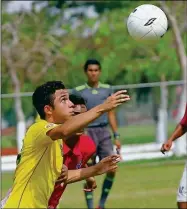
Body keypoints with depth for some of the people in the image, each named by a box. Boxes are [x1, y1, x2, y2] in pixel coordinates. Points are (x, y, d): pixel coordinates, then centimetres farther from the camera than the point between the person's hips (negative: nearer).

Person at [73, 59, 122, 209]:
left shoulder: (107, 89, 9)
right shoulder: (78, 91, 0)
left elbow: (111, 114, 13)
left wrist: (117, 136, 8)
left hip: (104, 132, 3)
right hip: (87, 133, -3)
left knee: (111, 169, -8)